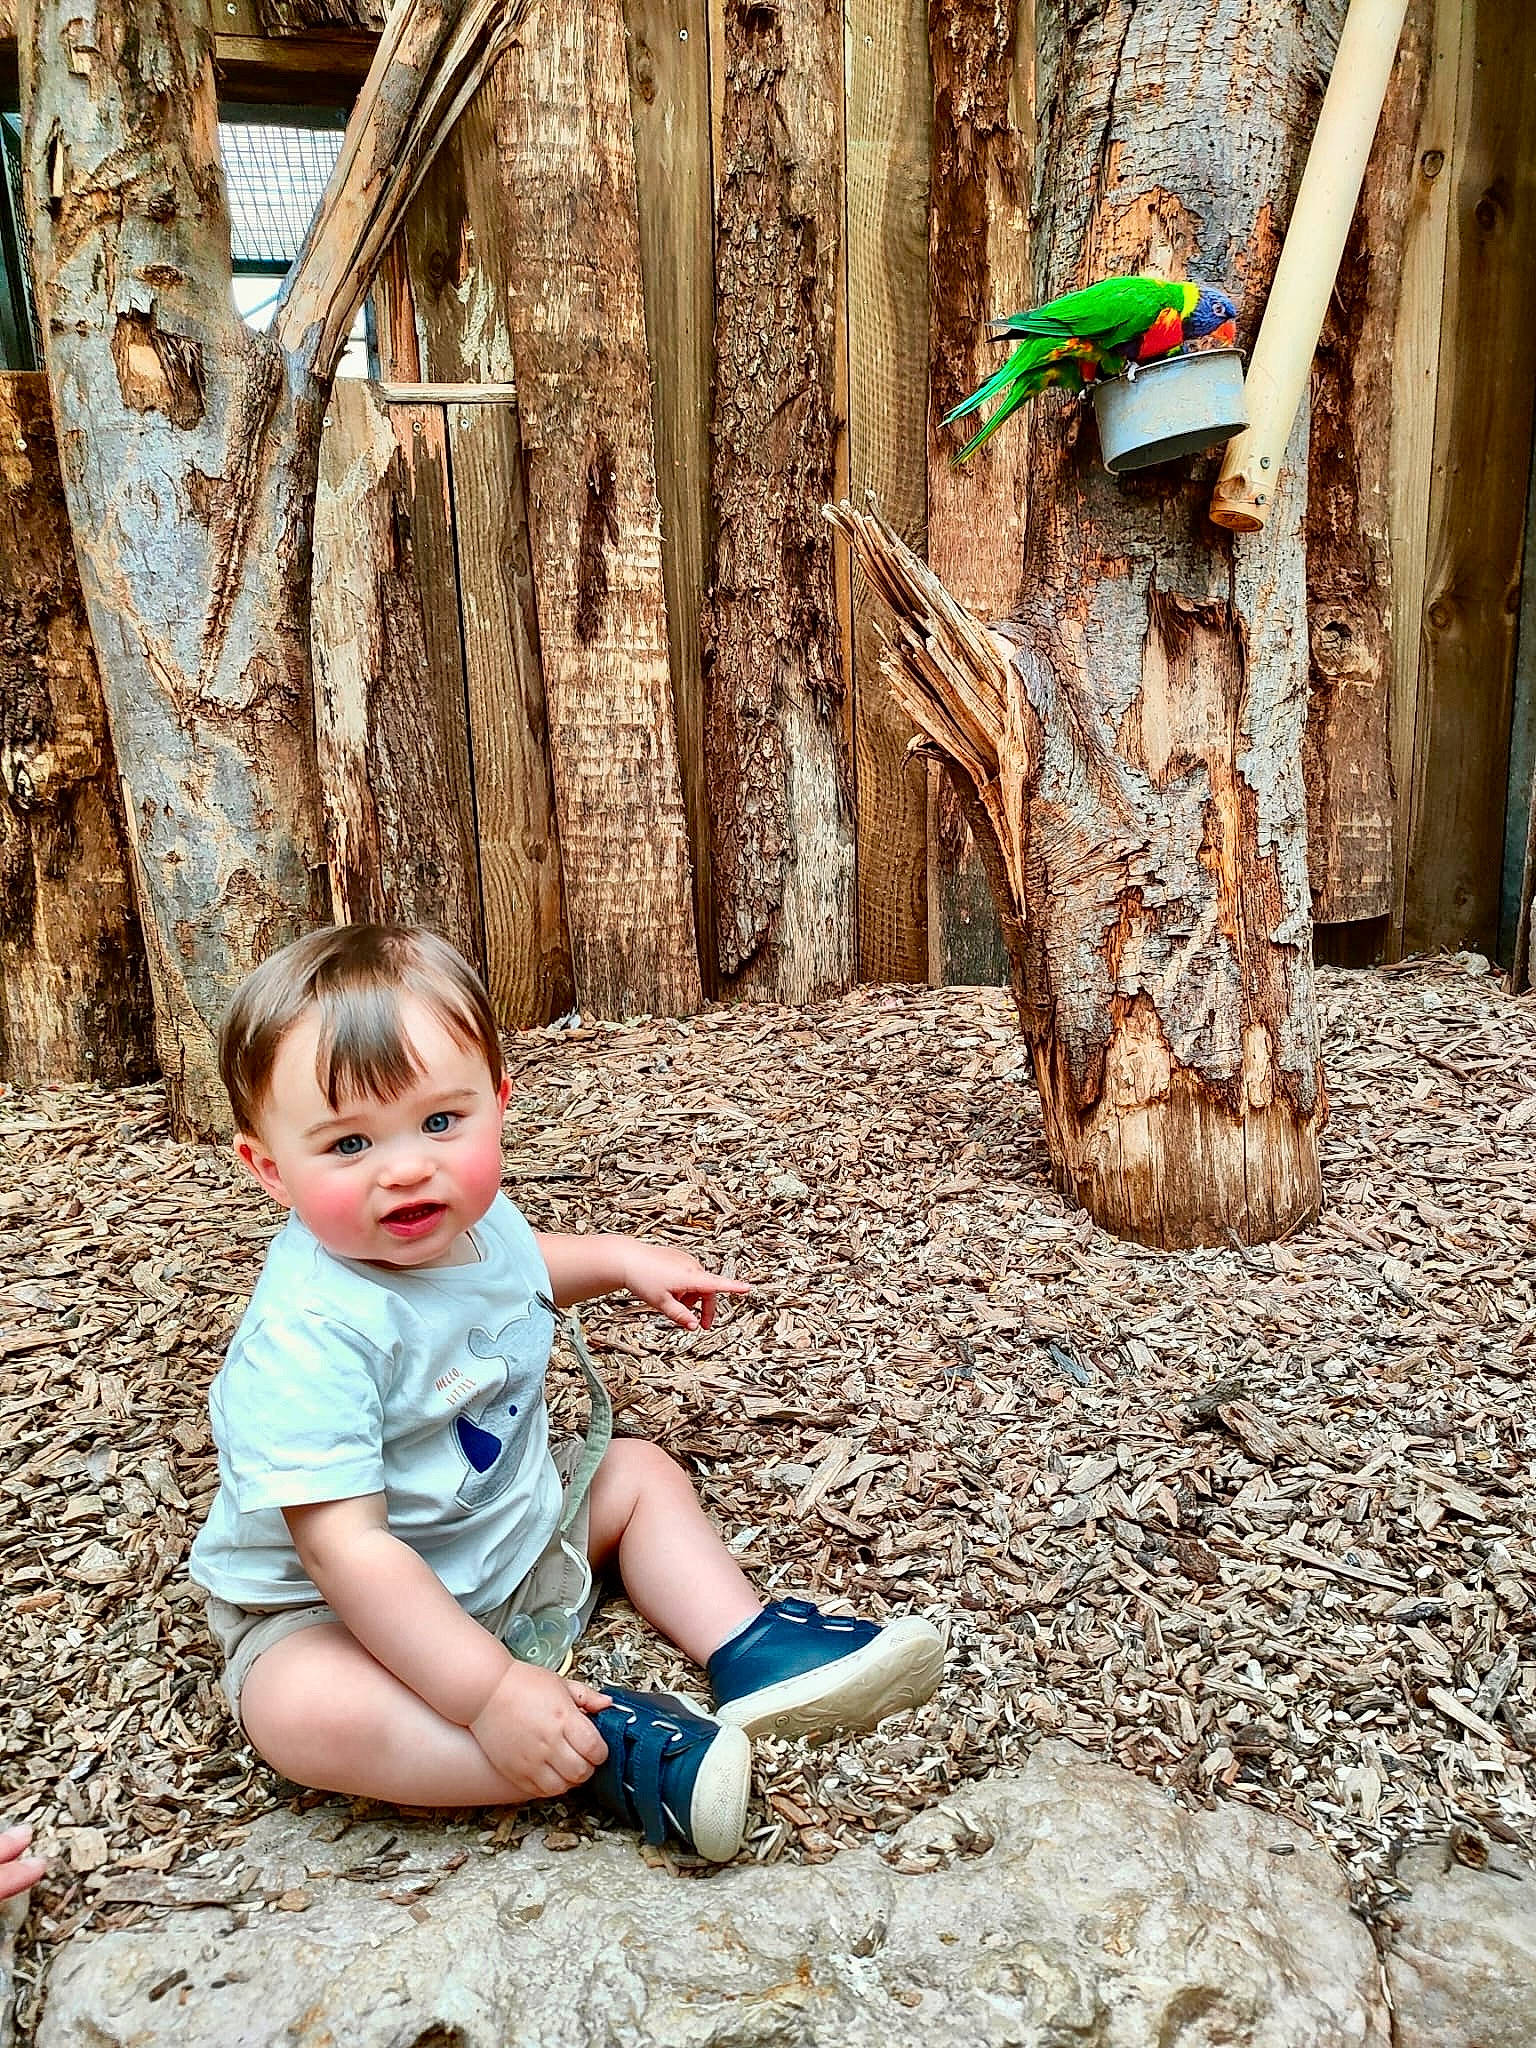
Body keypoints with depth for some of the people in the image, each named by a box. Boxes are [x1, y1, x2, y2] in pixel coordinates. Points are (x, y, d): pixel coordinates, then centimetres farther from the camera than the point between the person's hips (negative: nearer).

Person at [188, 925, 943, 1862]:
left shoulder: (474, 1216, -10)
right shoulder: (312, 1334, -35)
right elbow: (347, 1549, -36)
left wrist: (624, 1259, 9)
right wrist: (488, 1692, -37)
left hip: (517, 1522, 8)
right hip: (334, 1609, -7)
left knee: (641, 1471, 13)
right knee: (301, 1711, -35)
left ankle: (751, 1652, 4)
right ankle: (609, 1745, -27)